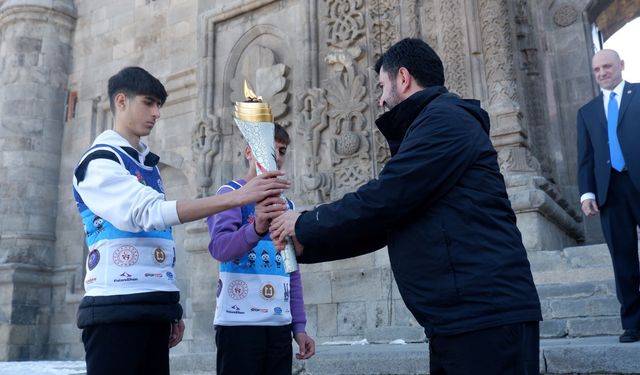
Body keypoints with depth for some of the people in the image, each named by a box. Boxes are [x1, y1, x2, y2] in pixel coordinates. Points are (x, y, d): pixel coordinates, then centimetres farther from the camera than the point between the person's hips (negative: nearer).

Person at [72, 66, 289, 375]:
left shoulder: (148, 164, 17)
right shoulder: (100, 161, -7)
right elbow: (150, 213, -24)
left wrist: (171, 309, 16)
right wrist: (238, 197, -30)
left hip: (154, 308, 7)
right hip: (116, 307, -7)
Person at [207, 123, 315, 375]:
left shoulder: (286, 205, 15)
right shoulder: (230, 193, -3)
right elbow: (219, 247, -21)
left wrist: (299, 326, 11)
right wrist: (256, 229, -39)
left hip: (280, 323, 6)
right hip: (239, 321, -6)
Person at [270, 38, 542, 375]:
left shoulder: (445, 119, -9)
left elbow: (381, 200, -17)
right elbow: (385, 223, 20)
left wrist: (305, 225, -3)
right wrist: (307, 245, 15)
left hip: (487, 315, -9)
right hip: (460, 318, 9)